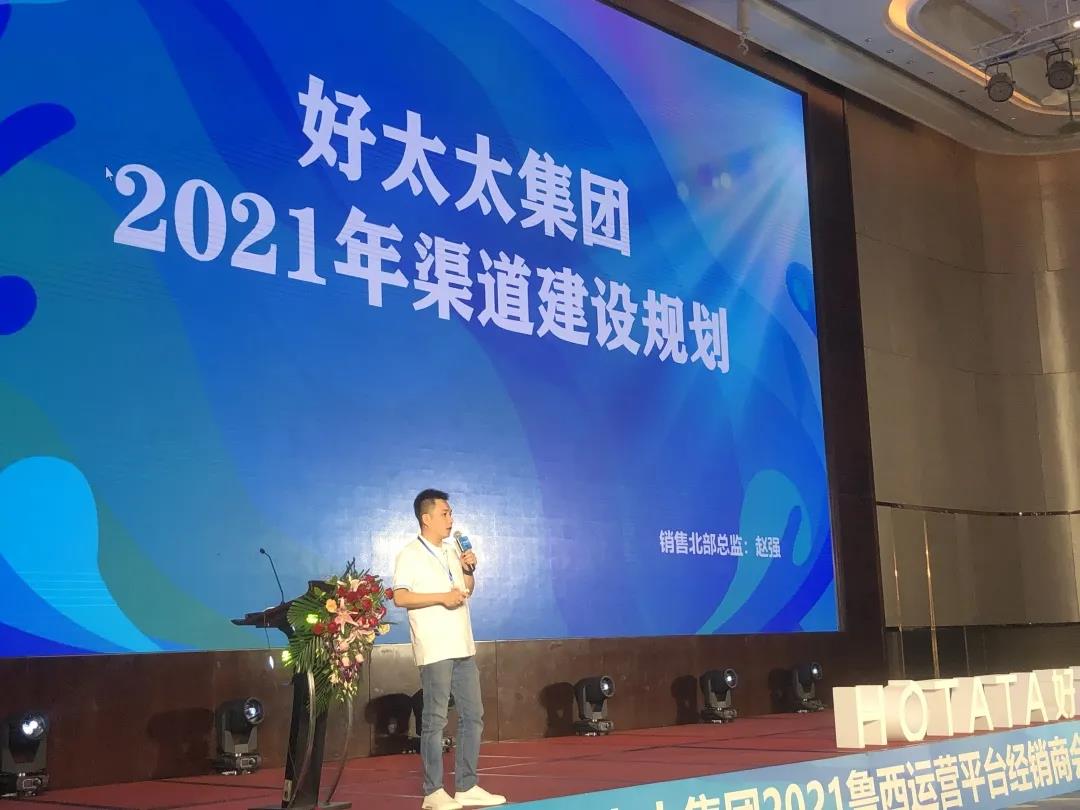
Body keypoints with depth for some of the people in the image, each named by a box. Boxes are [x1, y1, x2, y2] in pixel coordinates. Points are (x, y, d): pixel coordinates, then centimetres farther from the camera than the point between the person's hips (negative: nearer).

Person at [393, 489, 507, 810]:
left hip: (463, 647, 8)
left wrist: (469, 570, 3)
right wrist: (442, 597, -21)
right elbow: (400, 597, -17)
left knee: (473, 715, 9)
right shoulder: (410, 555, -8)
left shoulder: (452, 551, 15)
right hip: (435, 650, -8)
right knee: (435, 720, -3)